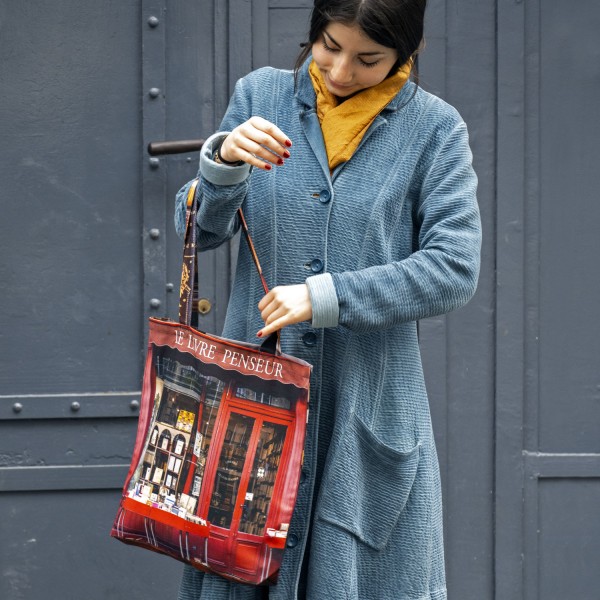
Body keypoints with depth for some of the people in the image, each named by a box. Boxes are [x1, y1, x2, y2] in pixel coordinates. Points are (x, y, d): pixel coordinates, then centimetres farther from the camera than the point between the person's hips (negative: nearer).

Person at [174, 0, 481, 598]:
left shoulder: (434, 128, -2)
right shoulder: (260, 96, 3)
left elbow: (454, 269, -10)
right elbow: (200, 229, 3)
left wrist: (326, 296, -17)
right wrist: (224, 161, -17)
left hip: (371, 402, -1)